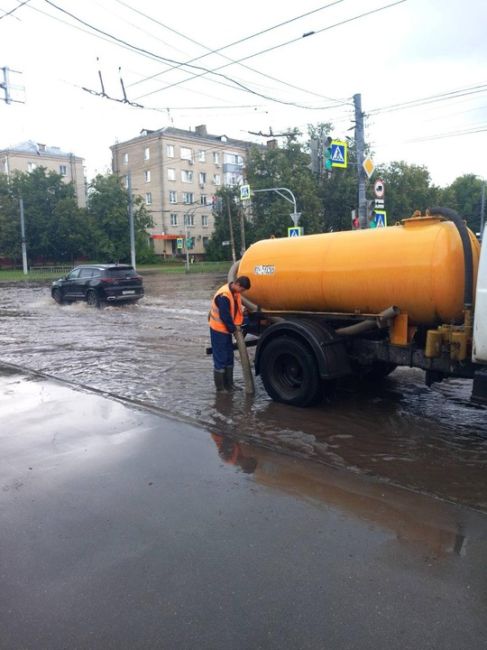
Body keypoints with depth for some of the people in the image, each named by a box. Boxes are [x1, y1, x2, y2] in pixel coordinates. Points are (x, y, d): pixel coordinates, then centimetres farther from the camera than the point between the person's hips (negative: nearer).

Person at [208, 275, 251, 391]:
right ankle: (220, 387, 8)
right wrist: (233, 328, -13)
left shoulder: (235, 292, 2)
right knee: (220, 358, -2)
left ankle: (229, 384, 24)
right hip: (218, 329, -9)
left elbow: (237, 309, 11)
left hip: (226, 329, 9)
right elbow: (224, 316, -24)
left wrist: (237, 325, 1)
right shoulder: (224, 296, -27)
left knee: (229, 357, 14)